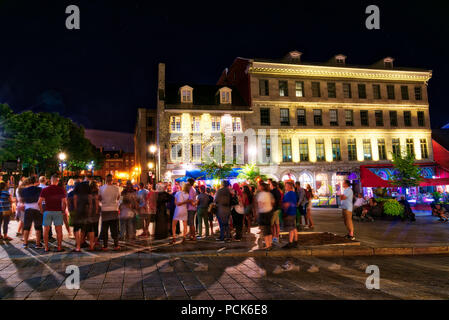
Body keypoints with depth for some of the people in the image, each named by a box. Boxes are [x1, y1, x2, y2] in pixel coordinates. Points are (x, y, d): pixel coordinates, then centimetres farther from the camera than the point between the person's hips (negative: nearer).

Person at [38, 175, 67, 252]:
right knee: (59, 230, 4)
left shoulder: (44, 190, 2)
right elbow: (64, 202, -10)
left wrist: (42, 210, 8)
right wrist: (63, 210, 3)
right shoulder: (61, 190, -3)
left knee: (46, 230, 8)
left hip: (47, 211, 1)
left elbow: (39, 202, -4)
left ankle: (46, 247, 10)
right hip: (58, 212, -1)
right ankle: (59, 247, 7)